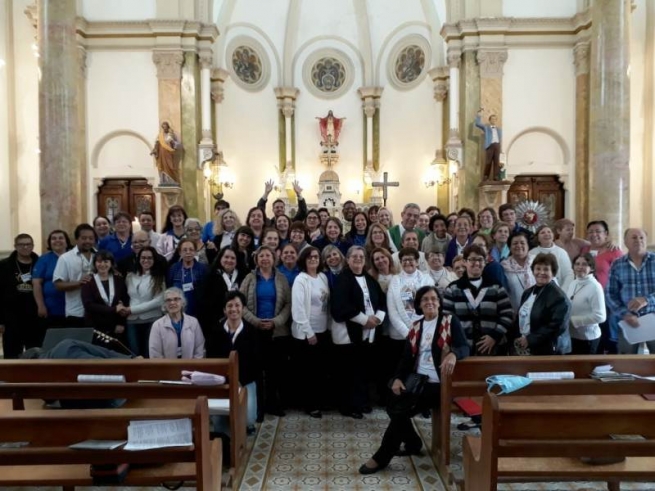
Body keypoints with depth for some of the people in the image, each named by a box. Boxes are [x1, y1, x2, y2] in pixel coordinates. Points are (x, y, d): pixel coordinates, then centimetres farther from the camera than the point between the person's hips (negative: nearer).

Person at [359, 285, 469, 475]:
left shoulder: (451, 321, -3)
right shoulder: (416, 327, 12)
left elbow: (464, 347, -15)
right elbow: (406, 357, 9)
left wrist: (453, 354, -40)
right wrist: (398, 378, -9)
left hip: (439, 384, -6)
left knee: (401, 410, -18)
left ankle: (381, 457, -2)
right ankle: (413, 443, 13)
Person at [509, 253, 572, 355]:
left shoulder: (558, 297, -12)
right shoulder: (528, 292, 13)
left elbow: (557, 326, -20)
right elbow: (519, 319, 17)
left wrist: (530, 340, -20)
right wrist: (515, 340, 4)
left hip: (546, 352, -7)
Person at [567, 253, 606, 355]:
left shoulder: (595, 287, -17)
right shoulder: (572, 283, 4)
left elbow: (600, 316, -22)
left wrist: (573, 320, -20)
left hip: (588, 338, -6)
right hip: (571, 336, 7)